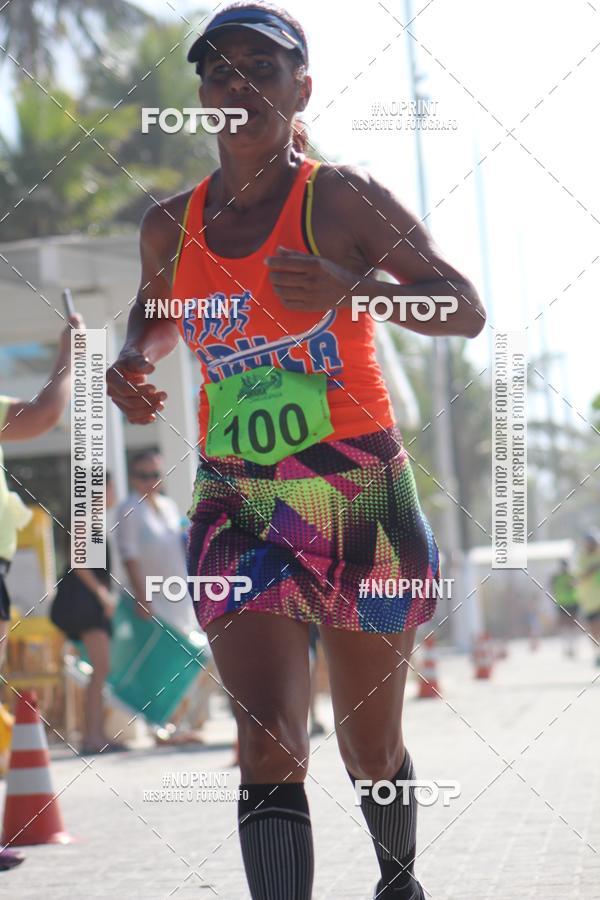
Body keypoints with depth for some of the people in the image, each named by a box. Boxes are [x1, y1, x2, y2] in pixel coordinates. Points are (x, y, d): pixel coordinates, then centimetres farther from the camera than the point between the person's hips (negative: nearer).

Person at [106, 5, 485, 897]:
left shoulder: (341, 197, -6)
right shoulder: (171, 227, 6)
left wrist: (350, 288, -28)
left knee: (370, 750, 12)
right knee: (269, 745, -15)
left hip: (360, 502, -2)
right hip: (239, 509, 2)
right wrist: (134, 362, 3)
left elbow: (466, 312, -10)